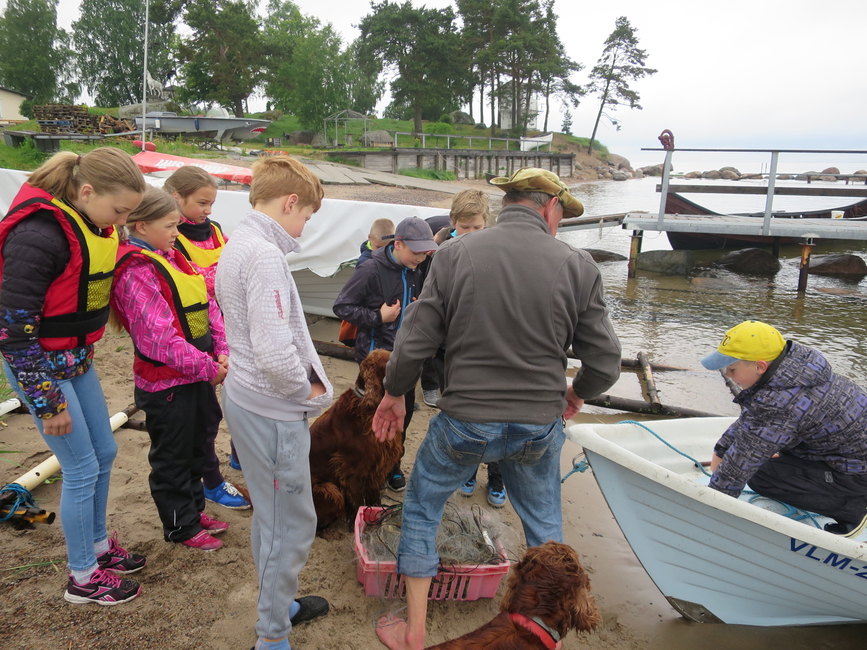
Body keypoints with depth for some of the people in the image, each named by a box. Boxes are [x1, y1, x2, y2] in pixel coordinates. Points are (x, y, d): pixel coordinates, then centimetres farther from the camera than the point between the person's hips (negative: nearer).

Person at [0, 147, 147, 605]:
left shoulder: (95, 225, -1)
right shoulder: (38, 236, -26)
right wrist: (47, 403, -19)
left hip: (77, 358, 8)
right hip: (39, 365, -8)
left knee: (104, 452, 17)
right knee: (82, 468, 1)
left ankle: (98, 545, 39)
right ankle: (83, 579, 21)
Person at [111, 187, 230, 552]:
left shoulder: (172, 259, 8)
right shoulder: (135, 272, -19)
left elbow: (208, 306, 7)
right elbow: (159, 337, -26)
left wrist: (222, 352, -6)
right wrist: (207, 367, -20)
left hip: (198, 375, 9)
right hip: (165, 383, -8)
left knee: (195, 448, 22)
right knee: (172, 458, 9)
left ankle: (194, 509, 40)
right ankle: (181, 526, 26)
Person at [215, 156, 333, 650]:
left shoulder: (237, 246, 10)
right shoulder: (265, 256, -22)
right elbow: (275, 354, -30)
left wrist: (307, 381, 6)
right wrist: (308, 390, -12)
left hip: (247, 398, 10)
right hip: (273, 410, -10)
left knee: (272, 514, 23)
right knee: (293, 524, 5)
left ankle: (279, 604, 42)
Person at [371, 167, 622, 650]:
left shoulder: (456, 255, -9)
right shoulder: (577, 266, -7)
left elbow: (415, 342, -7)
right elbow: (605, 363, -3)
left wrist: (394, 393, 11)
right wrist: (576, 394, 17)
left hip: (465, 421, -1)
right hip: (539, 426, 2)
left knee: (421, 509, 22)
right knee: (544, 524, 26)